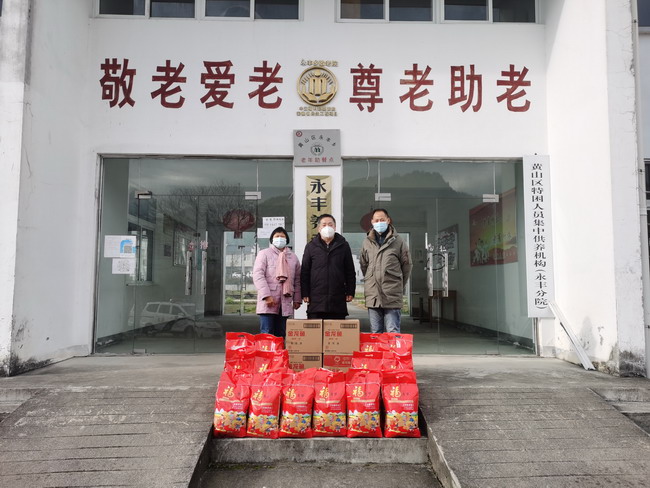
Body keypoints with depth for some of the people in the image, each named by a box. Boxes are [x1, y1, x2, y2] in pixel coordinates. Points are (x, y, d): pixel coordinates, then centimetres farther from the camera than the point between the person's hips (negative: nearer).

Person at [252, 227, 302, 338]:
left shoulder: (293, 257, 17)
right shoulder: (264, 253, 4)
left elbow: (297, 279, 15)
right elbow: (258, 275, -6)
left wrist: (297, 299, 7)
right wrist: (266, 295, -16)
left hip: (285, 303, 4)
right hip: (268, 302, -4)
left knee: (281, 336, 7)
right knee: (267, 334, -7)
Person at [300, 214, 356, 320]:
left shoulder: (343, 245, 7)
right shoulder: (311, 246, 6)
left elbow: (350, 271, 9)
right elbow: (305, 272, 6)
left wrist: (350, 292, 3)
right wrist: (305, 294, 0)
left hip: (338, 300, 1)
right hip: (316, 300, 0)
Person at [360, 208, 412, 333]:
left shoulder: (398, 241, 1)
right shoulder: (367, 242, 9)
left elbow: (407, 265, 8)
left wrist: (399, 286, 11)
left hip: (392, 296, -3)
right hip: (372, 295, 3)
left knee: (393, 333, -2)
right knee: (375, 333, 10)